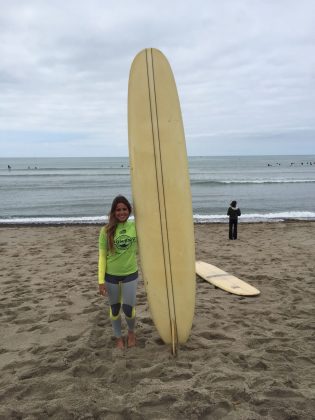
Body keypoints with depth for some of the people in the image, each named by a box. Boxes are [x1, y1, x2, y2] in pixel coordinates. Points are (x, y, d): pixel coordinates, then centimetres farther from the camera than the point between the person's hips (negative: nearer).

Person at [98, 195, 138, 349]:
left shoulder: (135, 226, -5)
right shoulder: (106, 230, -9)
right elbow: (102, 256, -6)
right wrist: (101, 280, -10)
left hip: (130, 274, 1)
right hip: (111, 276, 0)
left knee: (128, 309, 1)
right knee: (115, 309, 13)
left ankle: (131, 331, 33)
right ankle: (118, 337, 36)